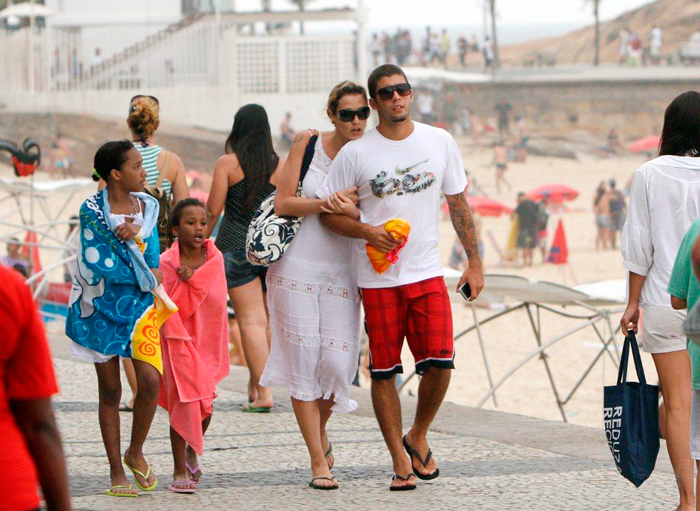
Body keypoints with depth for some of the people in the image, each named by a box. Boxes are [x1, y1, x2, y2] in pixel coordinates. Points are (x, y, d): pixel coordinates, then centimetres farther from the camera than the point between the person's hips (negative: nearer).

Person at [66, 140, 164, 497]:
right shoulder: (92, 210, -7)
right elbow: (99, 261, -15)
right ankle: (116, 471, 12)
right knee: (110, 391, 3)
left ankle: (135, 453, 9)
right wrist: (146, 274, -10)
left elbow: (152, 259, 1)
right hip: (102, 307, -3)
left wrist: (133, 236, -17)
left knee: (150, 379, -14)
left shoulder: (146, 206, 7)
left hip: (138, 306, 3)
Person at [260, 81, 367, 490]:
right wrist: (326, 202, -18)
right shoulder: (308, 143, -2)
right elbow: (283, 203, -4)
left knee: (338, 361, -5)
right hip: (297, 267, -1)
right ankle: (318, 460, 3)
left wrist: (351, 211, -16)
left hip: (342, 271, 2)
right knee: (304, 360, -4)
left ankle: (321, 430, 26)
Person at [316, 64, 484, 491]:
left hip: (427, 272, 1)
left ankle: (418, 437, 16)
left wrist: (475, 262, 10)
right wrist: (367, 232, -16)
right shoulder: (355, 153, -2)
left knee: (439, 361, -9)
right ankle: (400, 459, 11)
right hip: (378, 278, -1)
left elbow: (459, 203, 13)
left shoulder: (440, 142, 6)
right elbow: (327, 212, 1)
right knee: (385, 371, -1)